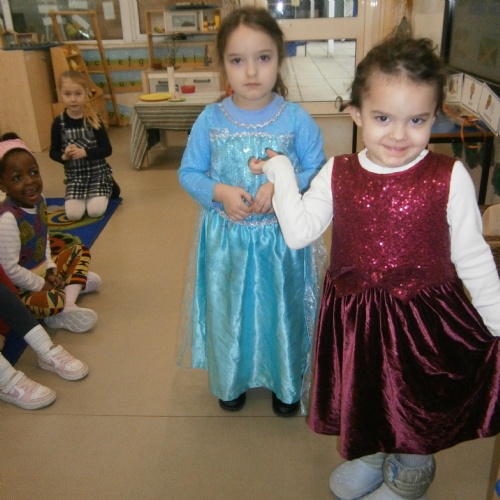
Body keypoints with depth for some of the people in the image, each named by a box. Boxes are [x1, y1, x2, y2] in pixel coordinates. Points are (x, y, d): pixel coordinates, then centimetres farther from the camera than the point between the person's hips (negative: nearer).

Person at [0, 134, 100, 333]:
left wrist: (50, 269, 0)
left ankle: (67, 308, -4)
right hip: (21, 287, -9)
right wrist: (41, 285, -16)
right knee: (52, 302, -36)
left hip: (42, 271, 9)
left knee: (81, 251, 13)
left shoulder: (38, 200, -5)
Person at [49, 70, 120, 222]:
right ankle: (85, 195, 19)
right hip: (74, 175, 2)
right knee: (73, 214, -14)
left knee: (95, 211, -16)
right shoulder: (58, 123, -6)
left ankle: (108, 188, 16)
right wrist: (64, 156, -20)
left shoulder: (93, 119, -10)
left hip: (98, 172, -1)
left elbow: (107, 149, -12)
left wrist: (84, 152, -25)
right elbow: (53, 152, 2)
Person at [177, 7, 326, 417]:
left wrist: (280, 186, -22)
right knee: (228, 313, 17)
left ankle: (287, 384, 41)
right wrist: (220, 192, -18)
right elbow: (188, 173, 1)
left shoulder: (296, 119, -9)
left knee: (281, 310, 15)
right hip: (226, 239, 1)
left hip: (282, 239, -1)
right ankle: (232, 380, 44)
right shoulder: (211, 119, -6)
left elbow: (318, 172, -4)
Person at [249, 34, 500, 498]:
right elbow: (298, 232, -11)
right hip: (354, 319, 3)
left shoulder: (449, 178, -14)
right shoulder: (337, 173, -6)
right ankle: (374, 455, 58)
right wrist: (279, 170, -8)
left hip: (425, 319, -2)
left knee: (415, 410, 19)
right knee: (365, 396, 25)